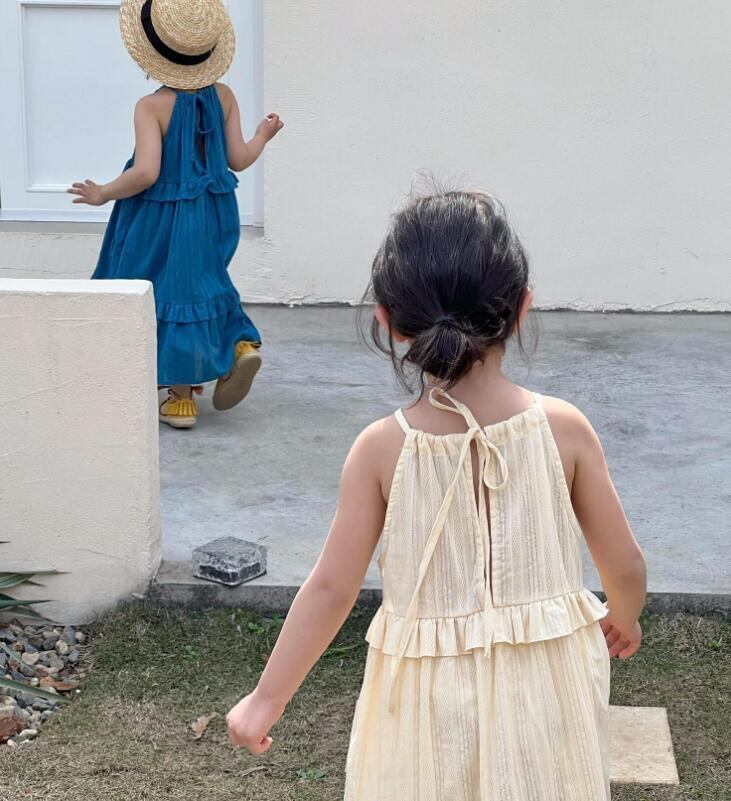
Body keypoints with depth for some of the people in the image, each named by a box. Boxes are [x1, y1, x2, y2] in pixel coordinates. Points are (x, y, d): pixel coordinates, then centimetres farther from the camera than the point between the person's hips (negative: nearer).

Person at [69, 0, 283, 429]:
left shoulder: (152, 107, -19)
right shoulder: (224, 96, -4)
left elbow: (146, 173, -24)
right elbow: (239, 159, -1)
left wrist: (103, 194, -9)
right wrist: (263, 136, 18)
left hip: (163, 221, -5)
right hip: (212, 216, 5)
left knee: (171, 296, 7)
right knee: (202, 285, 27)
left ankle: (182, 399, 14)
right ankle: (241, 342, 6)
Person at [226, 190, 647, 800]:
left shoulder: (383, 449, -12)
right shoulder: (565, 429, -10)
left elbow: (331, 589, -9)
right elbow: (625, 565, -3)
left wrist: (268, 699, 2)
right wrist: (624, 619, 20)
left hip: (431, 699, 0)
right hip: (545, 688, 1)